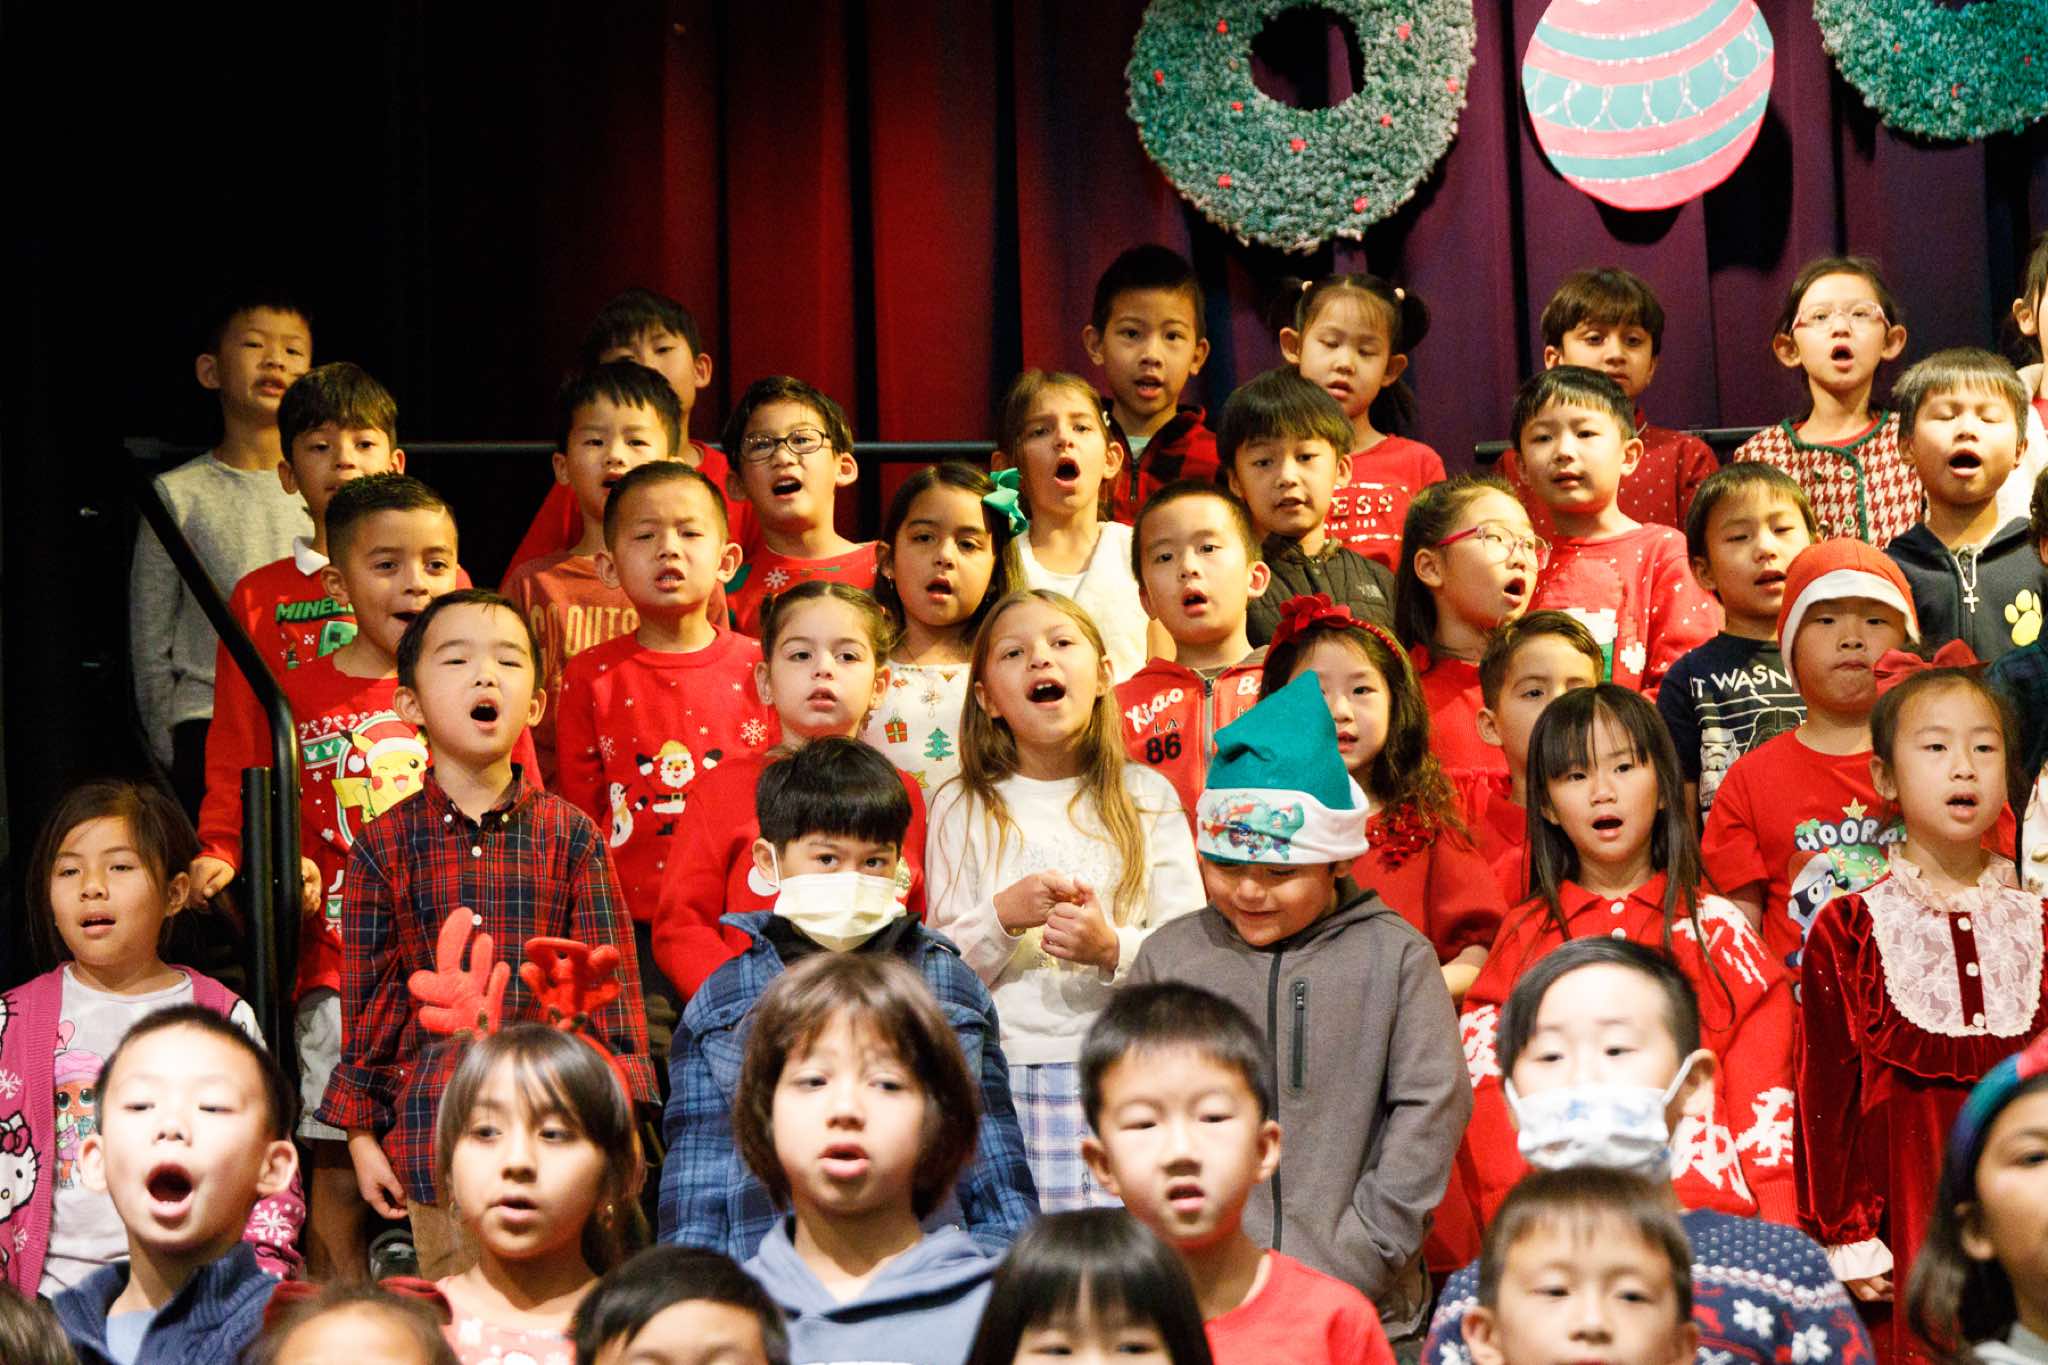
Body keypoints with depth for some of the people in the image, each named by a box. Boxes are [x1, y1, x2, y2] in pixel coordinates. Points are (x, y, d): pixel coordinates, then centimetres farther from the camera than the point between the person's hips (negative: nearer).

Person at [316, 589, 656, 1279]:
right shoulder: (384, 847, 3)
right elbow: (369, 995, 7)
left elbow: (610, 980, 4)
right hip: (435, 1128, 0)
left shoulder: (568, 834, 3)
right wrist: (360, 1131, 6)